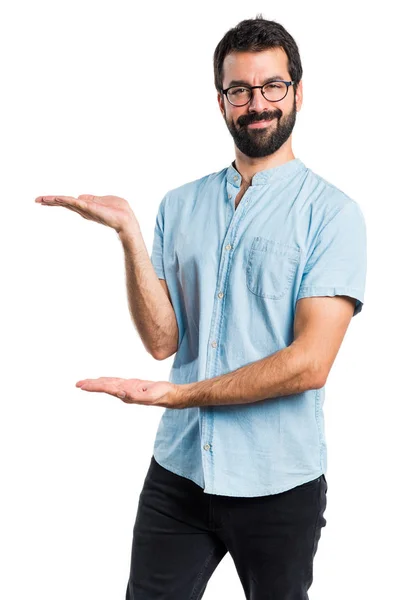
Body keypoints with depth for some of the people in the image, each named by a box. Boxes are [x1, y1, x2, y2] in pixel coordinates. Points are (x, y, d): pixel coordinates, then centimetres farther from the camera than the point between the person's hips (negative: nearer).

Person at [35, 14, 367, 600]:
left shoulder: (331, 212, -7)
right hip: (178, 472, 3)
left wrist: (177, 394, -16)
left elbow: (310, 363, -16)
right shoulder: (179, 205, 5)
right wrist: (129, 232, -15)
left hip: (277, 484, -2)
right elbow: (162, 339, -4)